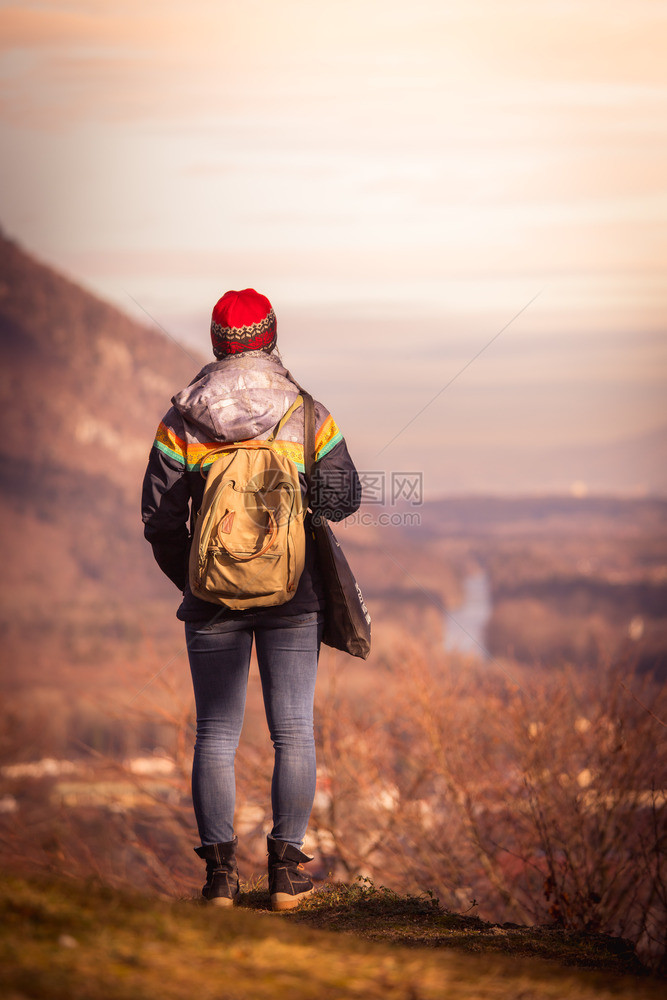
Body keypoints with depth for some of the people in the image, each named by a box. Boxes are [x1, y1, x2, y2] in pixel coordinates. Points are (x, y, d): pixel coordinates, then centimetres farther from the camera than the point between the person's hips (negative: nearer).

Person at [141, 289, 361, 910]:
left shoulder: (182, 421, -3)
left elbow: (159, 517, 0)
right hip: (293, 599, 0)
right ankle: (286, 869, 5)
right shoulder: (308, 416, -4)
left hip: (213, 597, 1)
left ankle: (220, 872, 3)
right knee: (293, 733, 6)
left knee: (215, 736, 6)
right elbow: (343, 499, 5)